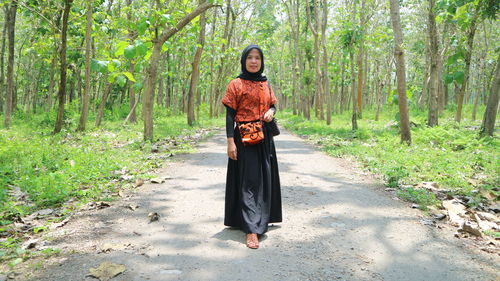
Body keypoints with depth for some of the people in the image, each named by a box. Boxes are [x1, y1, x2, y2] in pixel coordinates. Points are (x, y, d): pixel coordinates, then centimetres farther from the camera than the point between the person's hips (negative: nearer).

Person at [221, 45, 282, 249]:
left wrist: (271, 112, -5)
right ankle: (251, 229, -10)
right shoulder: (236, 84, -4)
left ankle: (261, 219, 31)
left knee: (264, 178, 13)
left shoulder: (265, 84, 12)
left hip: (265, 136, 6)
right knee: (249, 180, -9)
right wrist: (230, 141, -15)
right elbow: (230, 114, -7)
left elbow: (272, 104, 20)